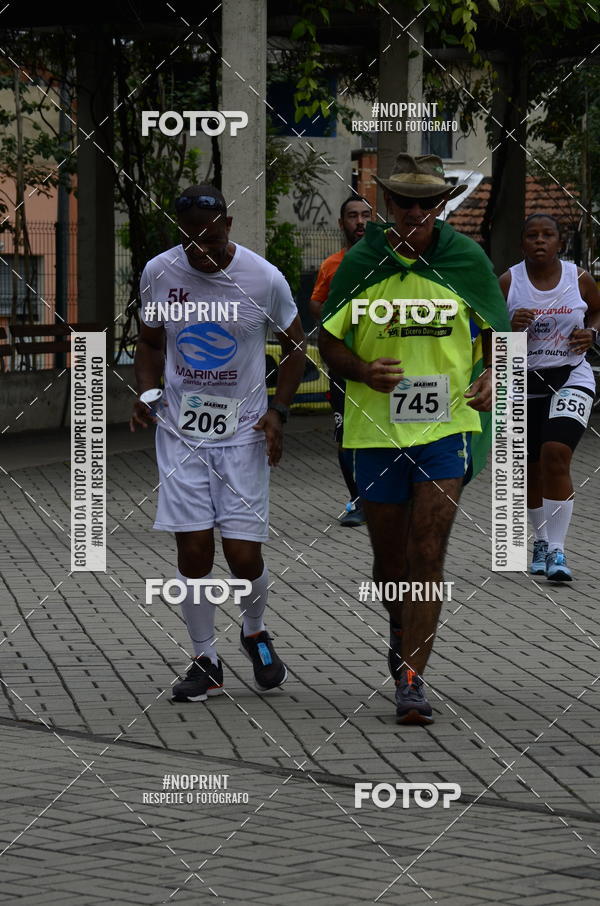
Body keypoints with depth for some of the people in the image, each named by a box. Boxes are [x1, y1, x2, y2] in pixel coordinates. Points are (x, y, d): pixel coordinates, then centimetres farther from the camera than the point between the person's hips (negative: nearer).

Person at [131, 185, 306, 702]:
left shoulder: (264, 279, -10)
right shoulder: (159, 273, -4)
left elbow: (295, 345, 6)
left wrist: (278, 411, -6)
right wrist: (147, 392, -4)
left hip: (244, 433, -1)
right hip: (181, 431, 2)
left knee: (244, 557, -4)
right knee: (193, 551, -4)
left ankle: (255, 631, 28)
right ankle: (206, 661, 14)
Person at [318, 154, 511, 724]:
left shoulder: (465, 259, 0)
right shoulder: (360, 263, -1)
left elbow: (497, 332, 11)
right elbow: (328, 343, 4)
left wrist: (491, 377, -11)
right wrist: (363, 370, -18)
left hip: (445, 425, -1)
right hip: (375, 426, 1)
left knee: (427, 554, -11)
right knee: (389, 556, 11)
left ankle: (411, 679, -11)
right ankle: (402, 632, 42)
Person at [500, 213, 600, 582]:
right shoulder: (508, 282, -5)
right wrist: (510, 326, -20)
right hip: (524, 382, 2)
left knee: (556, 455, -21)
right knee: (532, 469, 11)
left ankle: (556, 550, -18)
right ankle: (541, 540, 35)